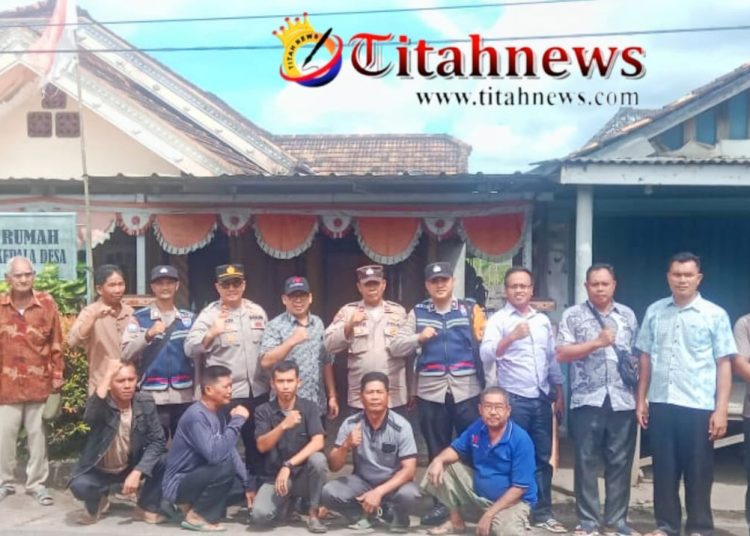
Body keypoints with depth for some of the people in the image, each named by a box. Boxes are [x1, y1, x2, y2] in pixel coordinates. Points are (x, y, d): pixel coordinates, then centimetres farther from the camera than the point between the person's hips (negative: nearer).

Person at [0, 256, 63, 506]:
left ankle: (37, 483, 19)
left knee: (38, 435, 8)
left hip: (39, 383, 0)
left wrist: (57, 377, 2)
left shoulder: (47, 303, -3)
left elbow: (56, 344, 2)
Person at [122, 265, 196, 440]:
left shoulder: (189, 318, 10)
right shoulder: (139, 318, 1)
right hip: (152, 396, -2)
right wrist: (148, 335, -21)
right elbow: (126, 353, -8)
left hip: (184, 396, 3)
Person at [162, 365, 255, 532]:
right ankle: (196, 516, -10)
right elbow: (215, 455, -35)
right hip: (178, 484, -9)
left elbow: (230, 450, 8)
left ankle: (194, 503, 11)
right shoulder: (196, 415, -24)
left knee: (250, 483, 5)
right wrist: (237, 421, -28)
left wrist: (248, 483, 2)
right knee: (225, 468, -31)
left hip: (198, 477, 9)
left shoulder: (218, 413, 3)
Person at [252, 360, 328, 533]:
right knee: (259, 516, -27)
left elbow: (318, 442, -18)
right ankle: (287, 500, 10)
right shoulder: (263, 411, -2)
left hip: (303, 475, 0)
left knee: (318, 459, -33)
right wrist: (283, 425, -30)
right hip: (274, 476, 0)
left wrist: (289, 465, -28)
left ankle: (313, 514, -12)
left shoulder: (310, 408, -5)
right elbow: (262, 446, -13)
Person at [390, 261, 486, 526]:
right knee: (437, 449, 11)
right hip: (431, 392, 2)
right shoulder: (418, 313, 8)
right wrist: (419, 338, -14)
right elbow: (395, 348, 4)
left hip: (467, 390, -2)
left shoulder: (470, 308, 3)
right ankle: (441, 502, 23)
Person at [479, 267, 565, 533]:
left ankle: (542, 512, 19)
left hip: (542, 399, 5)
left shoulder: (543, 320, 12)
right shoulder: (498, 319, -4)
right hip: (513, 399, -5)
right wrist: (511, 336, -29)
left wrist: (559, 395, 15)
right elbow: (486, 356, -17)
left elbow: (553, 359, 17)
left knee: (543, 458, 10)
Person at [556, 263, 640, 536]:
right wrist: (597, 342, -15)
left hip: (623, 400, 3)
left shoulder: (628, 315, 11)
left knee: (620, 463, 6)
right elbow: (562, 354, -6)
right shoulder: (573, 315, 2)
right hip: (587, 400, -2)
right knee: (587, 462, 4)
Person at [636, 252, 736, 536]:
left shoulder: (715, 315, -1)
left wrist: (721, 409, -8)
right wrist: (641, 399, 9)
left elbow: (724, 364, -2)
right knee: (664, 469, 10)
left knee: (698, 471, 7)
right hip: (661, 404, 3)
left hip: (698, 406, -2)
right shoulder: (654, 311, 7)